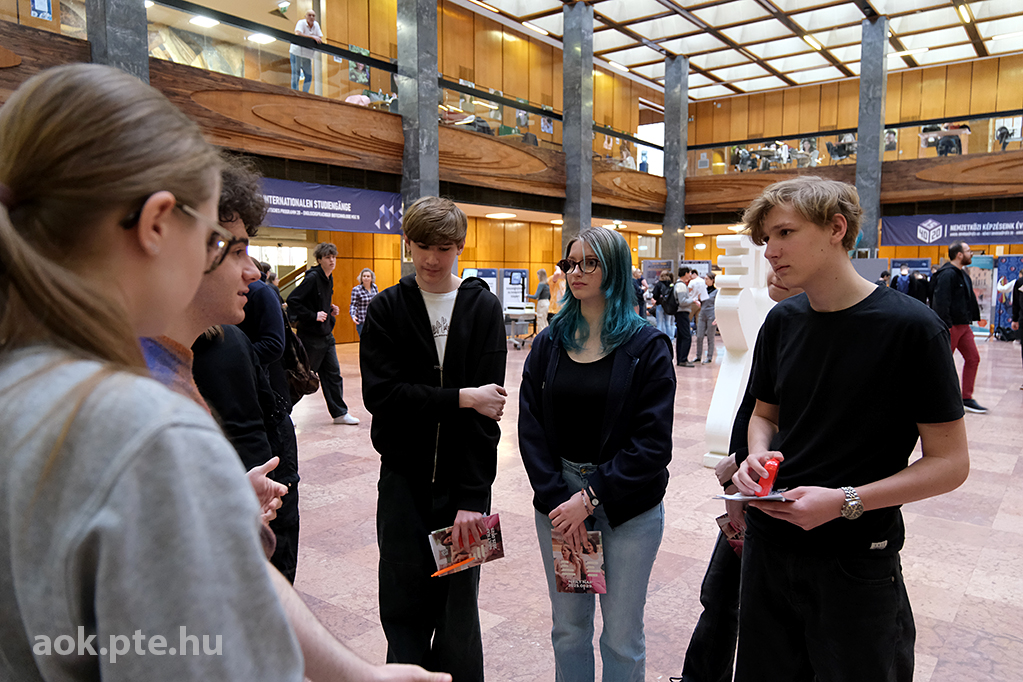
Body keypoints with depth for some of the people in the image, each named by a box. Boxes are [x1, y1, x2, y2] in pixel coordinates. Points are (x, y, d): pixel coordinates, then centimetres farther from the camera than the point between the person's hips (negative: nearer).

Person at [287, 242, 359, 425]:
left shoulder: (329, 279, 10)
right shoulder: (312, 278, -16)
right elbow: (292, 300, -22)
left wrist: (331, 309, 6)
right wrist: (313, 316, -22)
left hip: (326, 334, 8)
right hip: (311, 336, -8)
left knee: (333, 374, 10)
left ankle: (339, 413, 17)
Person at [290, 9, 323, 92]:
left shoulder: (316, 24, 5)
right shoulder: (301, 23, -12)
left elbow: (320, 38, 3)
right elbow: (298, 34, -31)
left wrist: (319, 40, -22)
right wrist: (313, 37, -37)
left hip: (307, 55, 6)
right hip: (297, 52, -6)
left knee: (309, 76, 2)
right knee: (296, 75, -7)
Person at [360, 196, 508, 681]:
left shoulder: (483, 307, -1)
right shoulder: (386, 308, 1)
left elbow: (488, 407, -9)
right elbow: (380, 393, -12)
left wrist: (473, 496, -15)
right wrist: (460, 398, -16)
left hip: (464, 481, 0)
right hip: (403, 478, 1)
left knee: (459, 608, 10)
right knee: (404, 607, 9)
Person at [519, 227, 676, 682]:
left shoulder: (647, 346, -7)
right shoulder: (549, 343, 4)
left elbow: (652, 440, -12)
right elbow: (530, 427, -1)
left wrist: (592, 496, -16)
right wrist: (556, 498, -12)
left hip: (628, 505, -3)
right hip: (558, 498, 3)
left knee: (622, 637, 9)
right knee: (568, 628, 15)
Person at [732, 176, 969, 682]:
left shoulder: (910, 326, -15)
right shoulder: (782, 321, 1)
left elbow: (950, 462, -11)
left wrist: (845, 502, -22)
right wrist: (757, 456, -8)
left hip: (857, 564, -4)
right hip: (769, 545, 5)